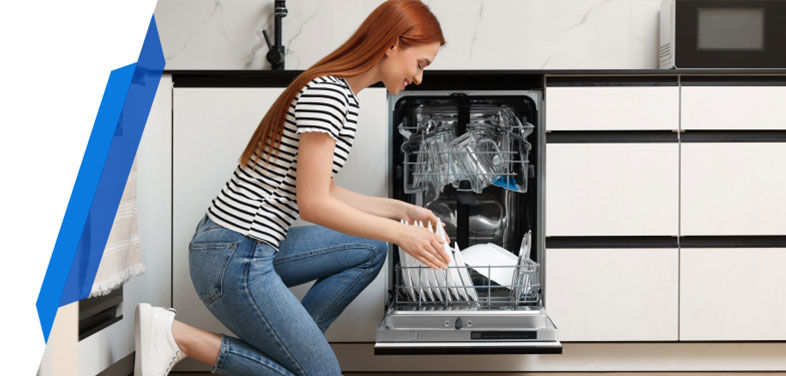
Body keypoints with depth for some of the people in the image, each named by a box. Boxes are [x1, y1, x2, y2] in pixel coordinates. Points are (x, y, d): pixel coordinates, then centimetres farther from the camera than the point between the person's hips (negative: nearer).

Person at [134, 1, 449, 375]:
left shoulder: (341, 94, 14)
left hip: (256, 248, 10)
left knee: (370, 250, 16)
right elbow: (314, 204, -19)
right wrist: (399, 233, -12)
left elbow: (325, 192, 18)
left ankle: (288, 343, 10)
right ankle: (178, 336, -4)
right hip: (234, 261, -10)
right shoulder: (327, 93, -17)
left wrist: (402, 209, 16)